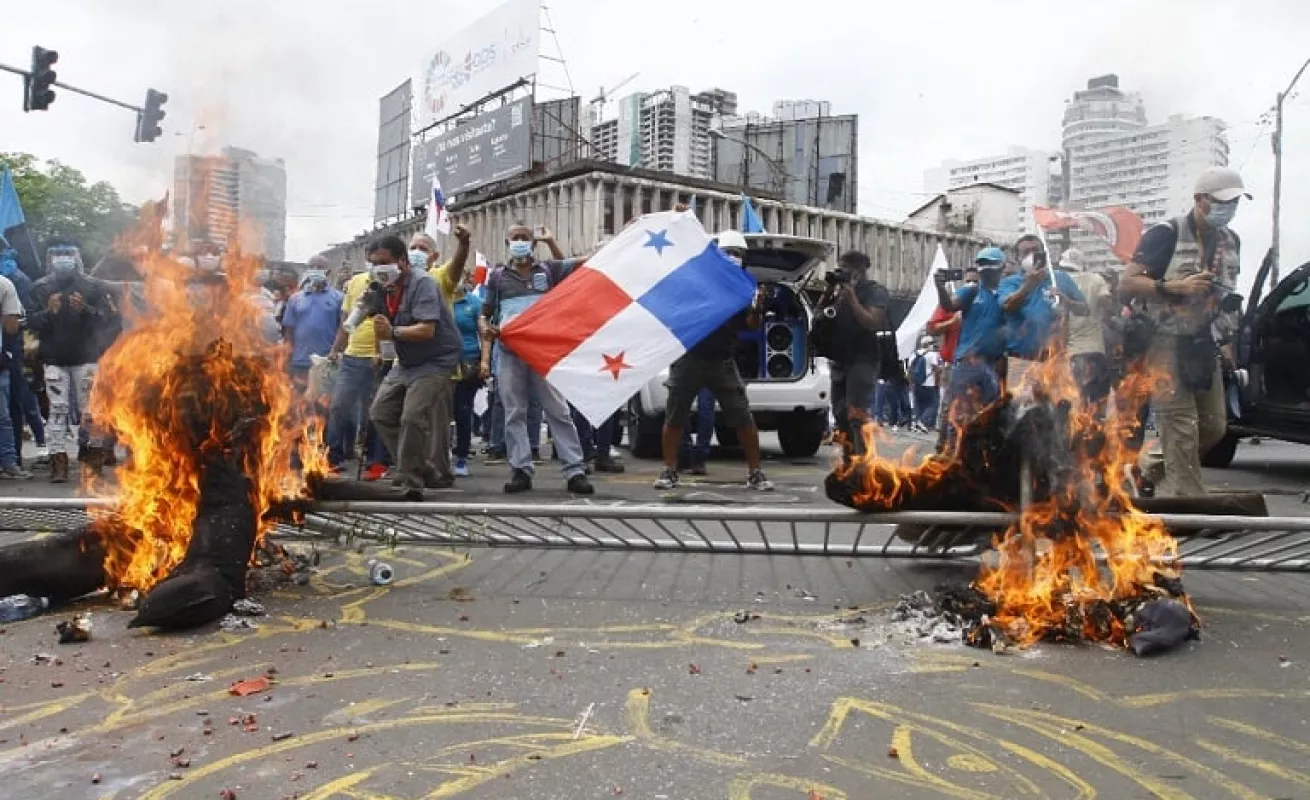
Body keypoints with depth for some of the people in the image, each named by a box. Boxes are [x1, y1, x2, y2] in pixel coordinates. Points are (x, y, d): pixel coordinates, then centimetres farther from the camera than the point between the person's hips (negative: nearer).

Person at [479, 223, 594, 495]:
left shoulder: (548, 270, 9)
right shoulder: (498, 277, 11)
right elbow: (485, 316, 14)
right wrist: (485, 358, 7)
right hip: (509, 353, 2)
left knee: (558, 411, -3)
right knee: (514, 414, 3)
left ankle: (575, 471, -4)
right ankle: (521, 471, 9)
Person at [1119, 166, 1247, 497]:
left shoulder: (1231, 241, 12)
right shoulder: (1165, 235, -11)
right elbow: (1126, 285, -15)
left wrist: (1227, 339, 16)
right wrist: (1176, 287, -25)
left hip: (1203, 346, 8)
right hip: (1166, 345, -7)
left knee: (1214, 427, 8)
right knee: (1180, 430, -10)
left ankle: (1154, 466, 27)